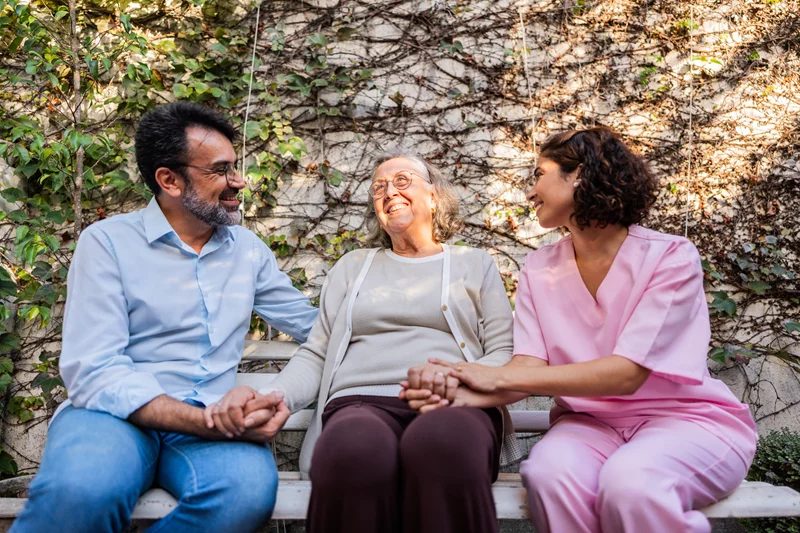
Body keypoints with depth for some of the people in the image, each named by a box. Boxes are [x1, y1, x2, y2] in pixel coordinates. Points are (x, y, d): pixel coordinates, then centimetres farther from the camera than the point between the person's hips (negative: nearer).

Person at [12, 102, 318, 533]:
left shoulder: (248, 248, 14)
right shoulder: (108, 242, -1)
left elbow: (313, 323, 23)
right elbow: (93, 372, -12)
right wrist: (207, 419, -23)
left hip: (213, 420, 4)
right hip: (121, 412, -3)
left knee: (249, 491, -32)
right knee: (81, 492, -39)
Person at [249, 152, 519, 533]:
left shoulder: (474, 263, 20)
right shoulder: (352, 266, 25)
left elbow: (506, 354, 10)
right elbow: (315, 356, 18)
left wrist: (457, 377, -13)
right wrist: (274, 397, -5)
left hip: (454, 403, -1)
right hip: (361, 402, 1)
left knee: (442, 444, -40)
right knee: (353, 453, -38)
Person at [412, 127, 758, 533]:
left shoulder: (671, 257, -13)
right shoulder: (539, 268, 3)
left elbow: (627, 373, -22)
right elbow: (530, 365, -7)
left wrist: (500, 377, -25)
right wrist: (469, 393, -30)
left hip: (686, 419, -3)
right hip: (591, 422, 3)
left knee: (628, 481, -36)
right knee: (548, 472, -31)